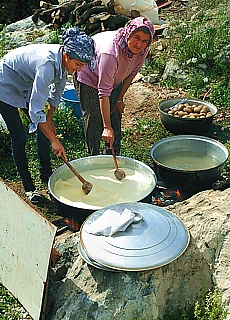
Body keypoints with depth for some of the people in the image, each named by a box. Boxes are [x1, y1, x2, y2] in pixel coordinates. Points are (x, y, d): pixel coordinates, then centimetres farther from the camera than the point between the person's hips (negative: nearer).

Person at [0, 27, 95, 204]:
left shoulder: (63, 59, -16)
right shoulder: (46, 64, -40)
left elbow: (56, 92, 3)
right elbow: (35, 111, -39)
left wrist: (49, 119, 5)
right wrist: (54, 140, -34)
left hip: (26, 86, 8)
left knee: (44, 129, 5)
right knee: (19, 137, -5)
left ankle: (46, 175, 20)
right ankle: (28, 188, 7)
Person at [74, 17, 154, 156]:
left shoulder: (142, 50, -24)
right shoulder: (111, 53, -44)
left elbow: (131, 73, -3)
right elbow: (104, 92, -42)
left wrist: (120, 99, -3)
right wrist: (107, 127, -41)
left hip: (114, 79, 6)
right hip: (88, 77, -6)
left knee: (115, 120, 7)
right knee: (94, 121, -4)